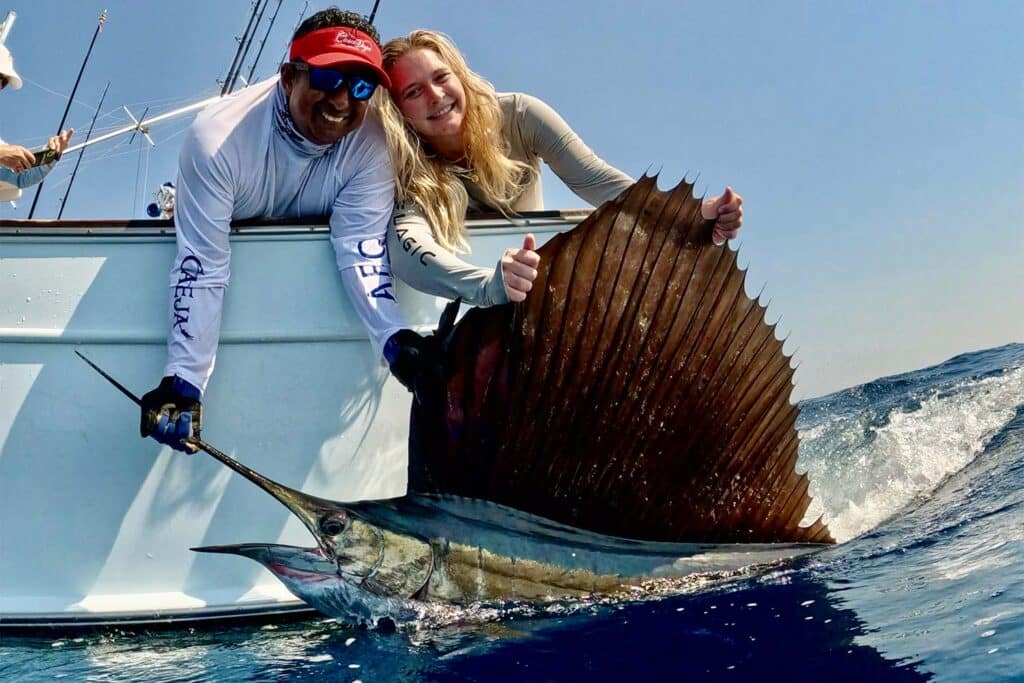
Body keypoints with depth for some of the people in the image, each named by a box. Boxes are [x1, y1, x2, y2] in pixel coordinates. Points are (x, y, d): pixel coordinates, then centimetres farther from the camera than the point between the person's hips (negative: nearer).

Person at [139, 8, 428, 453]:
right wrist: (183, 384, -44)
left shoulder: (372, 145, -29)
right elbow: (201, 269, -38)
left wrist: (395, 338, -52)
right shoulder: (218, 137, -37)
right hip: (220, 232, -1)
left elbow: (362, 249, -34)